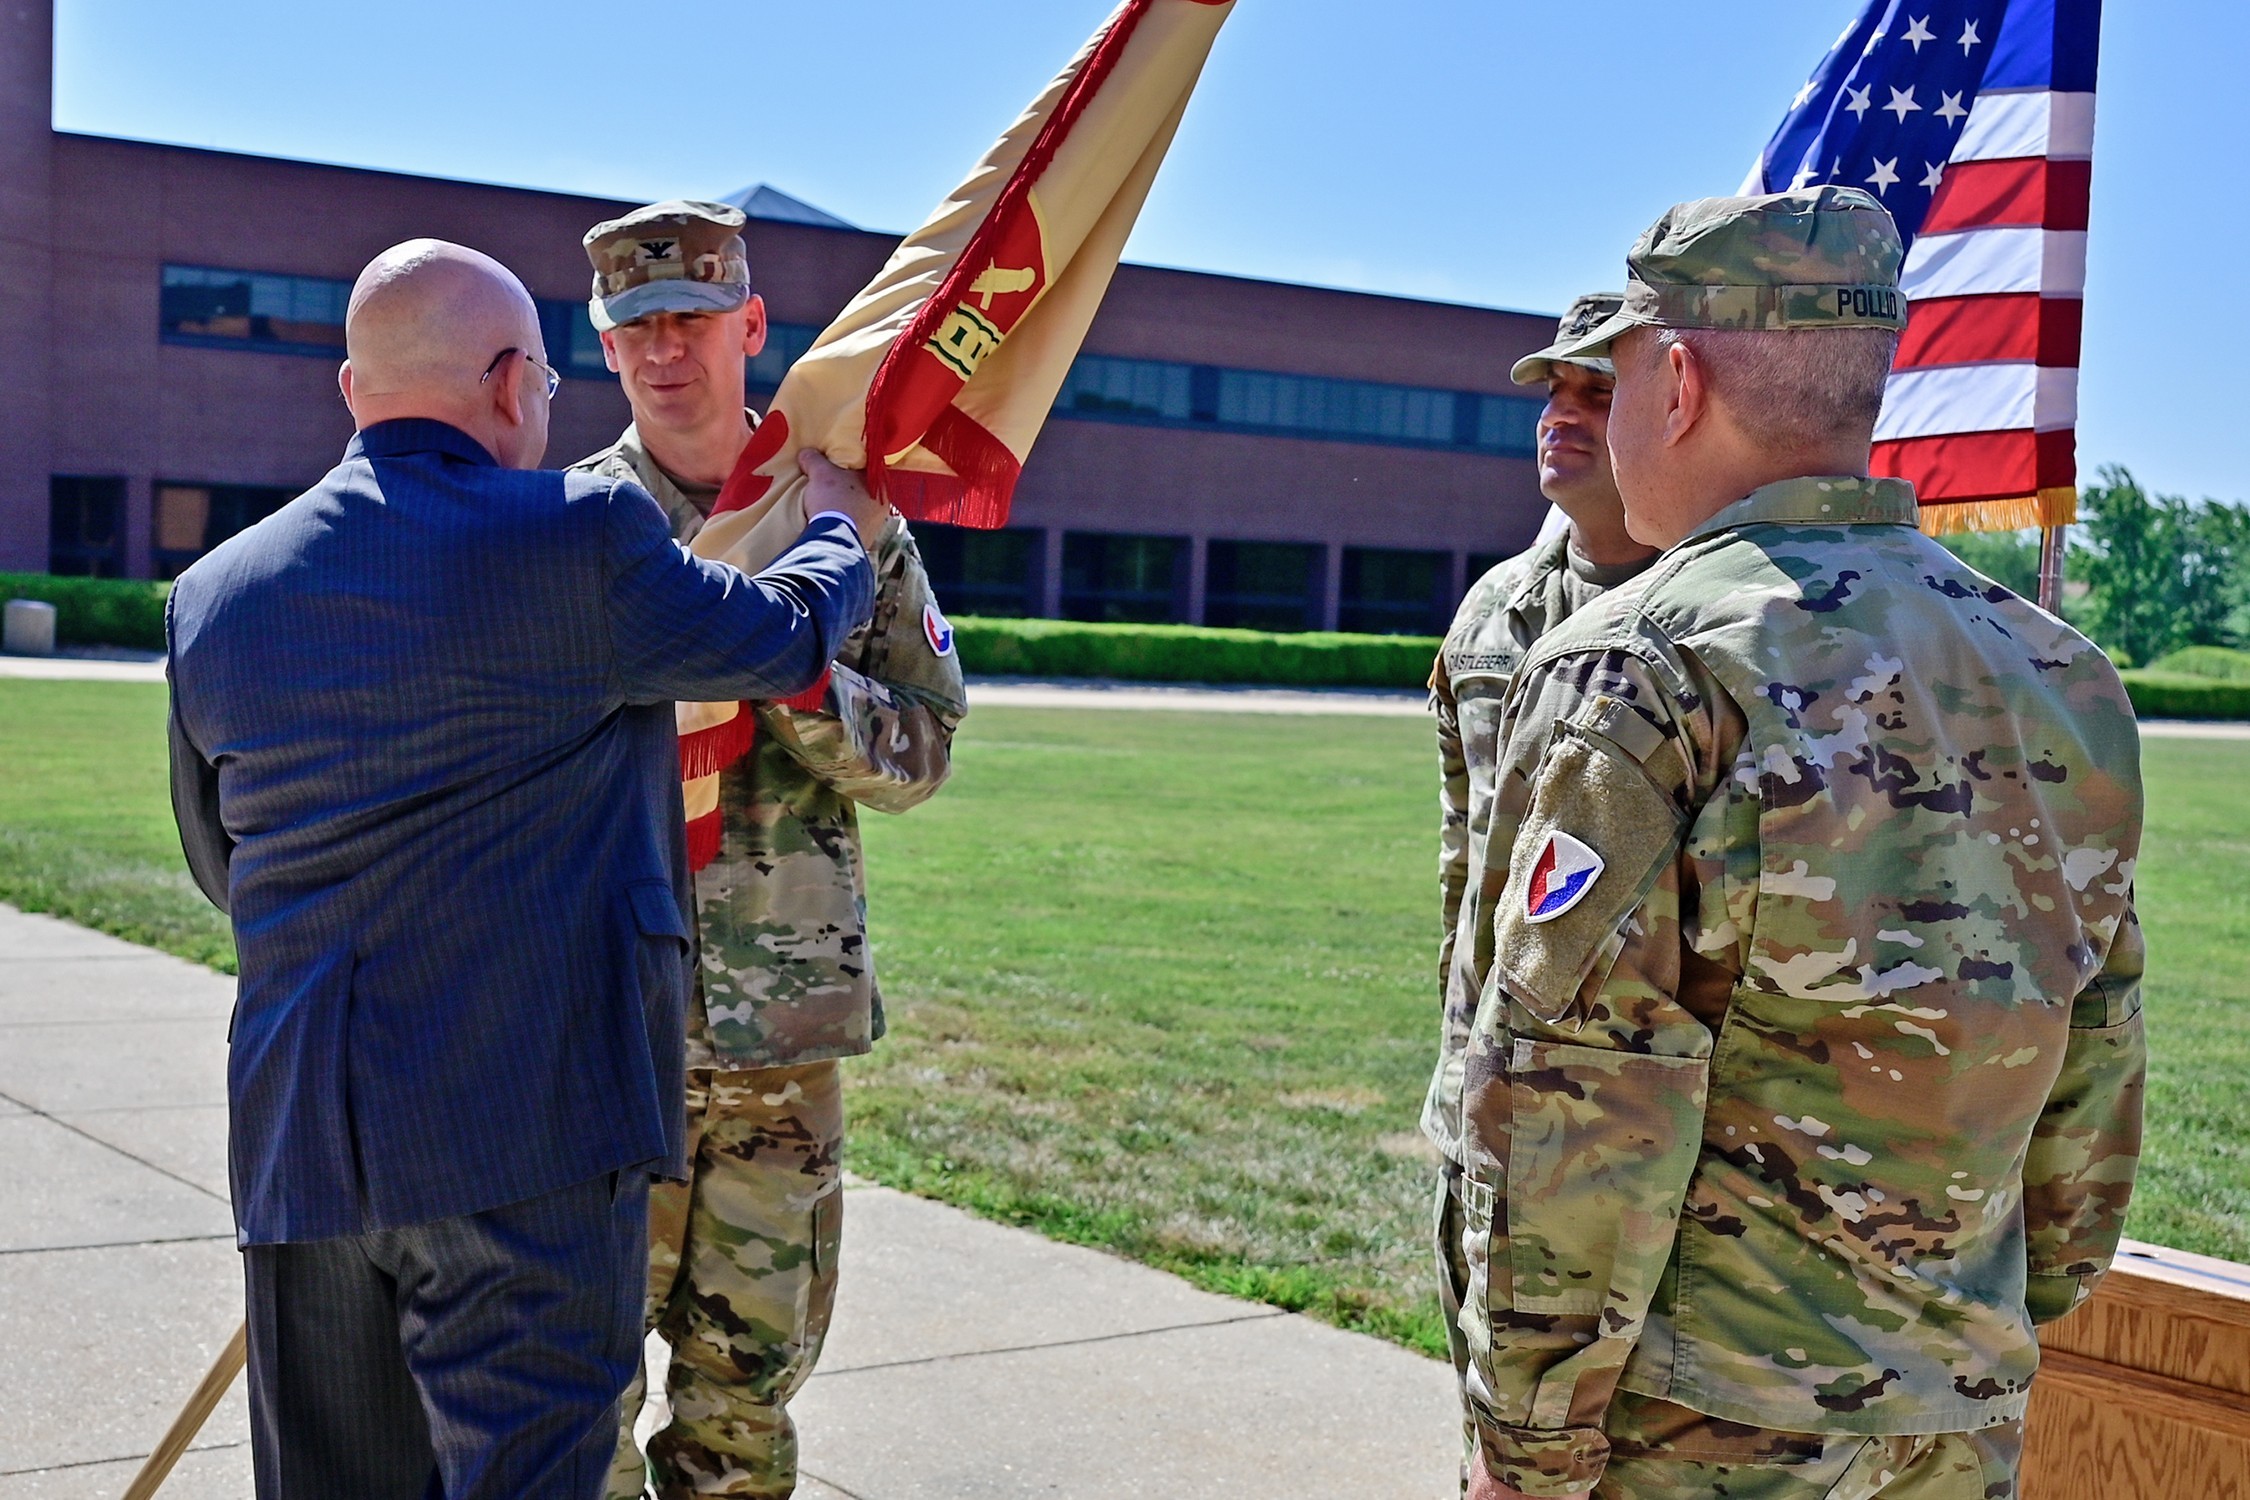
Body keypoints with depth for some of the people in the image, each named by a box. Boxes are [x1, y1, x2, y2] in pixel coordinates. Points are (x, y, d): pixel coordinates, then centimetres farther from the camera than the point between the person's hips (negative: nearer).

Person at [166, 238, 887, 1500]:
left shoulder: (214, 595, 9)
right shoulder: (580, 538, -9)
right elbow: (788, 637, 6)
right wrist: (842, 529, 28)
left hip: (296, 1144, 6)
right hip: (525, 1123, -6)